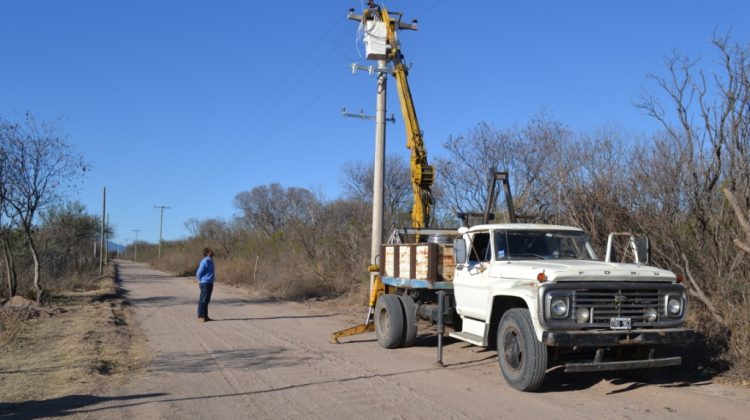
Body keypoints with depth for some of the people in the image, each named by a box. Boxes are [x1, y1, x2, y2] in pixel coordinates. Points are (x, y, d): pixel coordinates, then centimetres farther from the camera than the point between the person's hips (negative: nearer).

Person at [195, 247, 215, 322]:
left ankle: (205, 316, 18)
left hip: (210, 283, 9)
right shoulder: (205, 261, -15)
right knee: (203, 300, -5)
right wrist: (200, 281, -1)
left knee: (206, 300, 12)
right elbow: (199, 273, -14)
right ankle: (200, 317, -2)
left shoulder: (210, 260, 13)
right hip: (205, 283, -9)